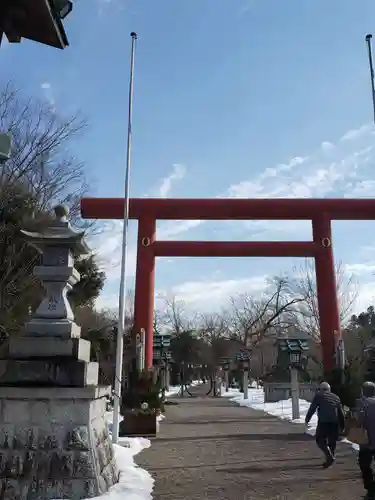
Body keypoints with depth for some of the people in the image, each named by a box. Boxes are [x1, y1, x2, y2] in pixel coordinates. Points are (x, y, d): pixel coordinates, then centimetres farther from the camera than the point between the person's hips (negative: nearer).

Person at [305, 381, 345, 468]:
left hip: (323, 422, -5)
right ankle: (330, 458, 17)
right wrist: (342, 425, 22)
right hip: (334, 423, 5)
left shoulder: (319, 396, 3)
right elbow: (341, 413, 18)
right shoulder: (336, 397, 17)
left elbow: (312, 408, -2)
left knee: (320, 439, 5)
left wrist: (307, 419, 6)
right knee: (332, 441, 16)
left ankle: (329, 456, -11)